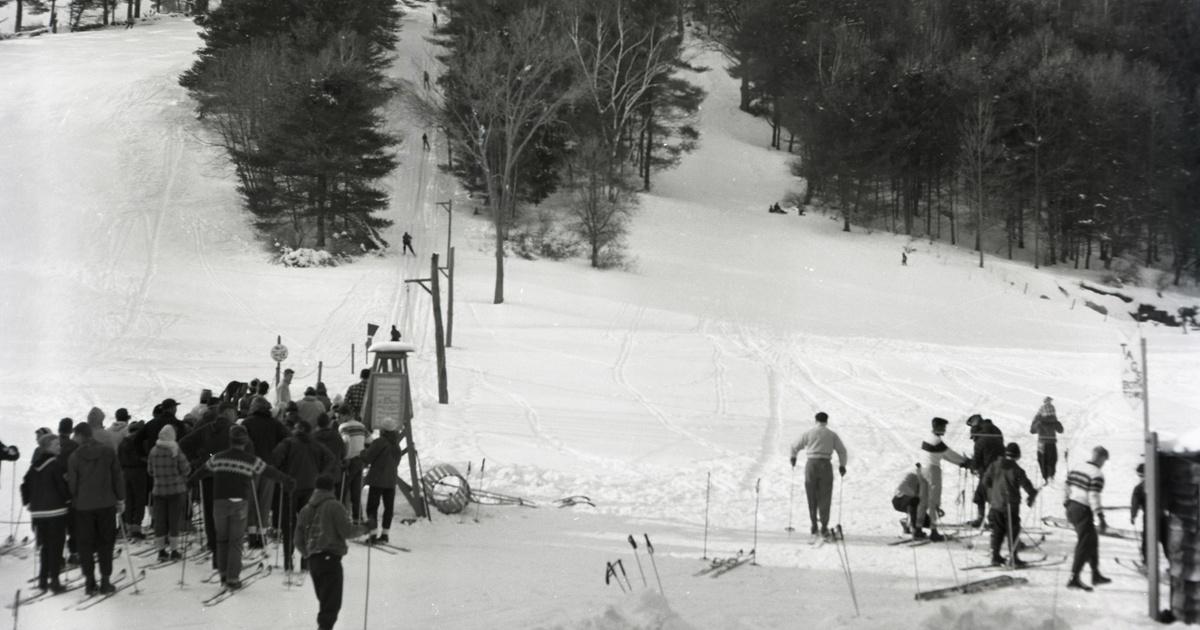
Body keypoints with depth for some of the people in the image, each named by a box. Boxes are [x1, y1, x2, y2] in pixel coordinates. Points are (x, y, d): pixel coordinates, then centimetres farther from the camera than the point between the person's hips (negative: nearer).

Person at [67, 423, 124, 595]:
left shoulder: (75, 456, -7)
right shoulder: (108, 452, -3)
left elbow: (72, 483, -3)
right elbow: (117, 477, 1)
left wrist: (73, 500, 12)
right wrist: (120, 499, 10)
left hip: (83, 506, -1)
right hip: (106, 504, 1)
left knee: (85, 544, 8)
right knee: (105, 543, 9)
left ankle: (89, 581, 8)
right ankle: (105, 580, 7)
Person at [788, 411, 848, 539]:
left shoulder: (809, 433, 4)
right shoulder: (832, 435, 5)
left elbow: (795, 446, 10)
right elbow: (842, 450, 4)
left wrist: (793, 457, 30)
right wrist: (842, 465, 18)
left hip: (811, 465, 0)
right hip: (825, 466, 0)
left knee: (812, 497, 11)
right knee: (825, 498, 3)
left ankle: (814, 526, 10)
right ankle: (824, 527, -3)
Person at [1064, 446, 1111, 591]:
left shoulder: (1076, 468, 10)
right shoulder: (1097, 474, -14)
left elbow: (1066, 488, 12)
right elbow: (1094, 497, -21)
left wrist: (1066, 506, 21)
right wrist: (1101, 519, -19)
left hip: (1071, 508, 9)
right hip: (1083, 511, -9)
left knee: (1092, 540, 21)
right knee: (1084, 545, -3)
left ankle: (1096, 575, 28)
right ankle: (1074, 579, -7)